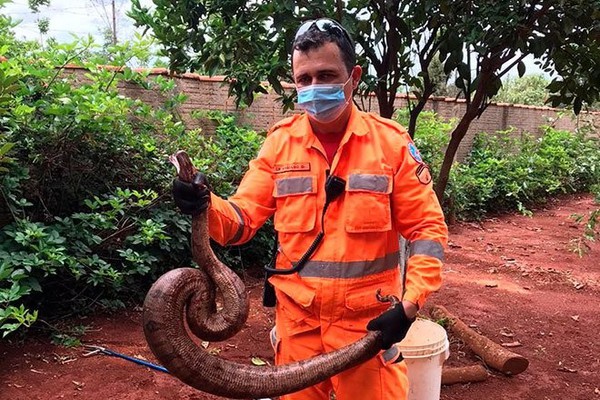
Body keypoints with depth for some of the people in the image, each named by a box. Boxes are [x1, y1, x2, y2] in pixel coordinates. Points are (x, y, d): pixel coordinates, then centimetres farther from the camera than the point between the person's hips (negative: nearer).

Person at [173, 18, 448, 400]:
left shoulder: (391, 141, -7)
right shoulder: (280, 142, -2)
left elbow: (427, 227, -5)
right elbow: (243, 219, -4)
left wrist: (409, 305, -14)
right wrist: (207, 205, -25)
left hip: (368, 321, -1)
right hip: (297, 320, 2)